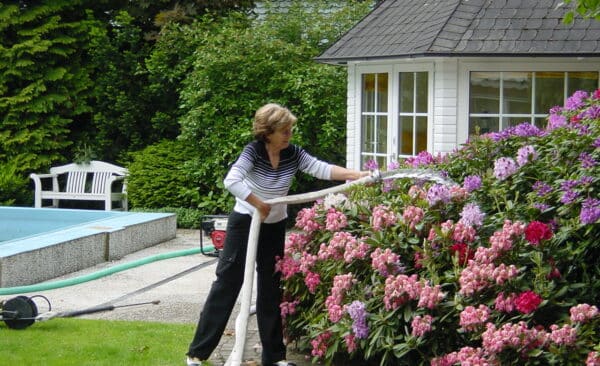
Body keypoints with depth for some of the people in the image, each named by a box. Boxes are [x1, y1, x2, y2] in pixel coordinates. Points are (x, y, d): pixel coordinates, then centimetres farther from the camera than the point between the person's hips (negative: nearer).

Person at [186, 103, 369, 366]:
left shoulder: (293, 153, -7)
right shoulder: (254, 151, -20)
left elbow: (322, 169, -15)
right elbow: (231, 181, -34)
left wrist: (357, 175, -27)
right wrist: (260, 205, -27)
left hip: (275, 228, 5)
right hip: (245, 223, -5)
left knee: (271, 289, 9)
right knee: (227, 284, -3)